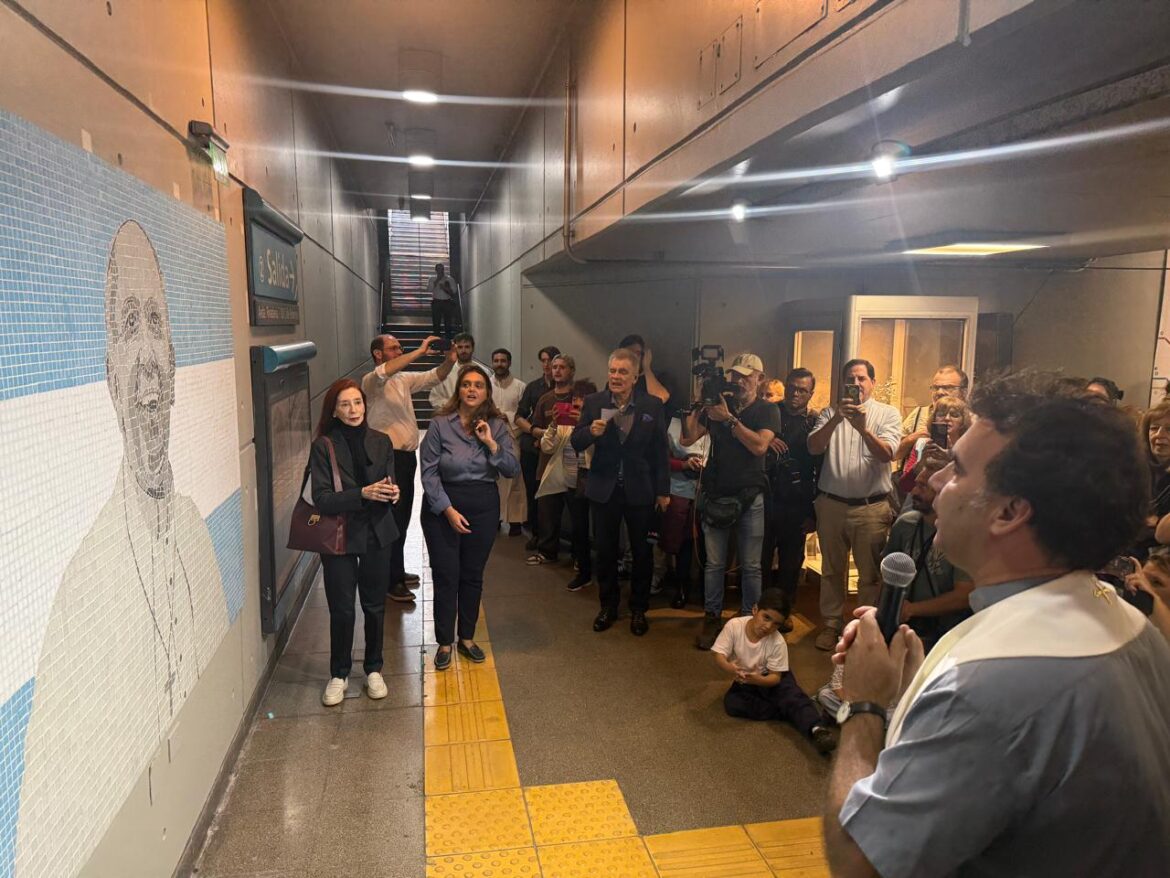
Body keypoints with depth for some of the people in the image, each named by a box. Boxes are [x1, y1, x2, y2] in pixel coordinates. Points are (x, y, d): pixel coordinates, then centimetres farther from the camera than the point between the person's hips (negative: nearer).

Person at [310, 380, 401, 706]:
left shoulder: (381, 442, 1)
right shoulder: (323, 446, -9)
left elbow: (390, 487, 5)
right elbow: (322, 499, -15)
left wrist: (393, 493, -19)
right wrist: (363, 494, -28)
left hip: (377, 535, 3)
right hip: (339, 538, -2)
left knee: (375, 606, 13)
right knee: (341, 610, 6)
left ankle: (373, 669, 31)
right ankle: (339, 675, 26)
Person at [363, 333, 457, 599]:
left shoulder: (404, 379, 14)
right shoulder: (370, 381, -10)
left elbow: (434, 377, 10)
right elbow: (383, 372, -32)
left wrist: (449, 361, -12)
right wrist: (420, 351, -34)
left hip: (407, 456, 8)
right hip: (389, 457, -8)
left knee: (403, 517, 16)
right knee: (393, 518, -4)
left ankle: (397, 572, 29)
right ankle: (392, 580, 6)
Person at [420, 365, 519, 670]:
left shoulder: (497, 425, 0)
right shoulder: (440, 424, -8)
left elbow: (513, 469, -5)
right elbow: (429, 471, -10)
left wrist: (491, 443, -18)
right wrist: (448, 510, -15)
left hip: (484, 507, 3)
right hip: (442, 507, -3)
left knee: (473, 575, 13)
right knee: (445, 576, 2)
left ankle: (467, 638, 29)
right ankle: (444, 643, 19)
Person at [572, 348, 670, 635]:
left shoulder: (652, 405, -5)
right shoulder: (593, 402, -3)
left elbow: (660, 450, -2)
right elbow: (576, 443, -2)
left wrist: (663, 490, -1)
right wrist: (590, 431, -24)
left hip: (640, 489, -1)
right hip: (604, 489, 1)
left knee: (641, 551, 10)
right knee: (605, 550, 11)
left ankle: (638, 609, 27)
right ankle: (608, 606, 29)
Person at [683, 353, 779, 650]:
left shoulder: (768, 410, 0)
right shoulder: (717, 405, 7)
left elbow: (759, 446, -18)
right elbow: (687, 438, 0)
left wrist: (729, 419, -21)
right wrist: (697, 405, -9)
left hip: (750, 497, -2)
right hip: (715, 494, 2)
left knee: (751, 566, 5)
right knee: (714, 563, 7)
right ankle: (711, 617, 18)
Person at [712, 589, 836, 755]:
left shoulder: (778, 642, -21)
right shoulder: (734, 626, -21)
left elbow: (775, 677, -19)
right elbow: (718, 654, -20)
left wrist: (759, 680, -41)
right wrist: (729, 667, -43)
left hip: (770, 679, -1)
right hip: (744, 681, 2)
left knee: (792, 696, -30)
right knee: (731, 703, -27)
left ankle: (816, 729, -53)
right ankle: (787, 712, -26)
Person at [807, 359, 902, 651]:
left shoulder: (887, 413, 2)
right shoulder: (831, 413, 8)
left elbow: (887, 454, -12)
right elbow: (814, 447, -7)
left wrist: (863, 428, -27)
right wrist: (835, 420, -21)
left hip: (871, 507, -2)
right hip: (832, 504, 2)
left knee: (870, 574, 5)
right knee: (831, 571, 13)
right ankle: (831, 624, 26)